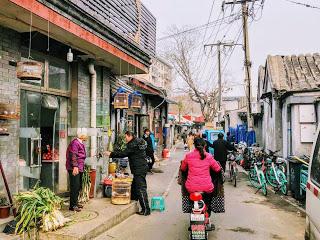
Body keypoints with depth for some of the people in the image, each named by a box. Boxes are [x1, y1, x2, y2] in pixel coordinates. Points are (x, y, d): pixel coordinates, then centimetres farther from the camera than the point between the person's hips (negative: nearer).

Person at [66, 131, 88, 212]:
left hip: (79, 168, 11)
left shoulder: (81, 143, 20)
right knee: (75, 186, -8)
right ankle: (72, 205, -3)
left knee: (78, 186, 16)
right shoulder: (75, 143, -13)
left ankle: (75, 203, 27)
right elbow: (73, 155, -21)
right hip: (74, 168, -10)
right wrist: (75, 166, -26)